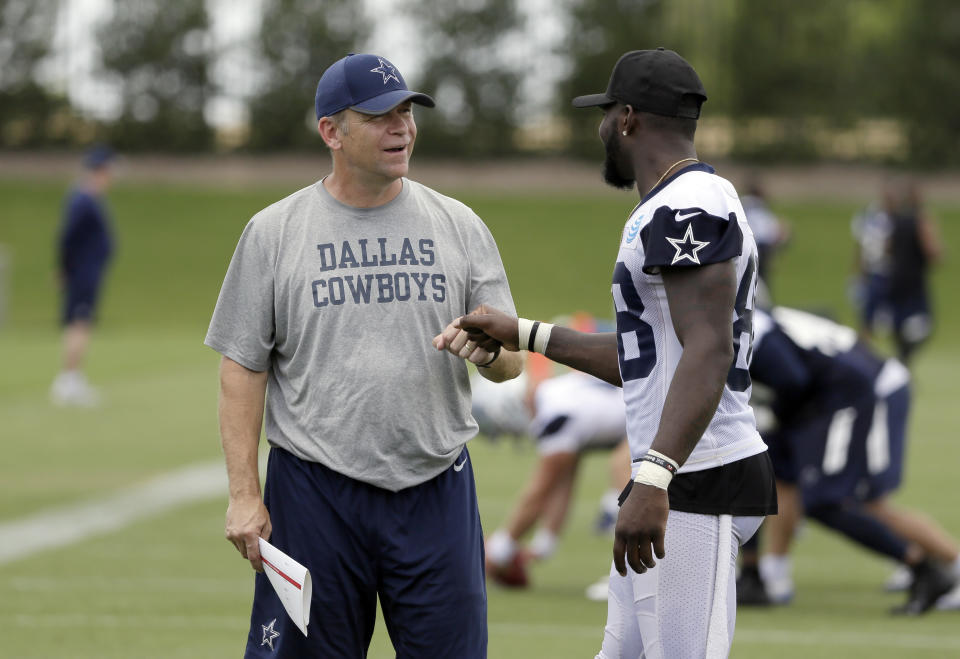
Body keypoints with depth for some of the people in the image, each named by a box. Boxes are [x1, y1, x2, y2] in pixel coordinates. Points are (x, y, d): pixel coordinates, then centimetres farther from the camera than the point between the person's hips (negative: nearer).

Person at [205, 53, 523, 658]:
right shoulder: (273, 233, 2)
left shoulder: (458, 226, 7)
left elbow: (511, 363, 7)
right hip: (315, 491, -2)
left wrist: (490, 350, -18)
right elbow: (243, 368, 1)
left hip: (436, 490, 2)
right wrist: (245, 493, -7)